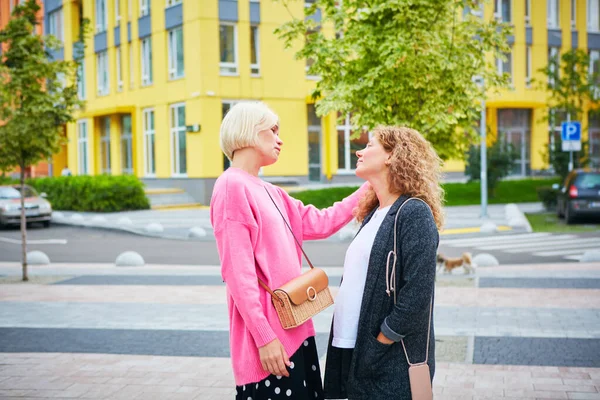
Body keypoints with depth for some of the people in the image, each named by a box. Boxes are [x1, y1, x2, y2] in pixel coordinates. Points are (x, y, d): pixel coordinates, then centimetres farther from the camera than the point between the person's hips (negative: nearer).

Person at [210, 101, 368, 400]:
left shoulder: (269, 193, 14)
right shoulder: (232, 185, -13)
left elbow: (319, 223, 19)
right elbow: (237, 272, -18)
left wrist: (369, 187, 16)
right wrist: (264, 336, -20)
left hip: (292, 329, 9)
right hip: (268, 335, -9)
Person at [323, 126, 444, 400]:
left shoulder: (414, 213, -13)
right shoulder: (374, 214, 11)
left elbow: (417, 296, -21)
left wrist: (376, 346, -16)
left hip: (390, 364, -8)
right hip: (353, 351, 8)